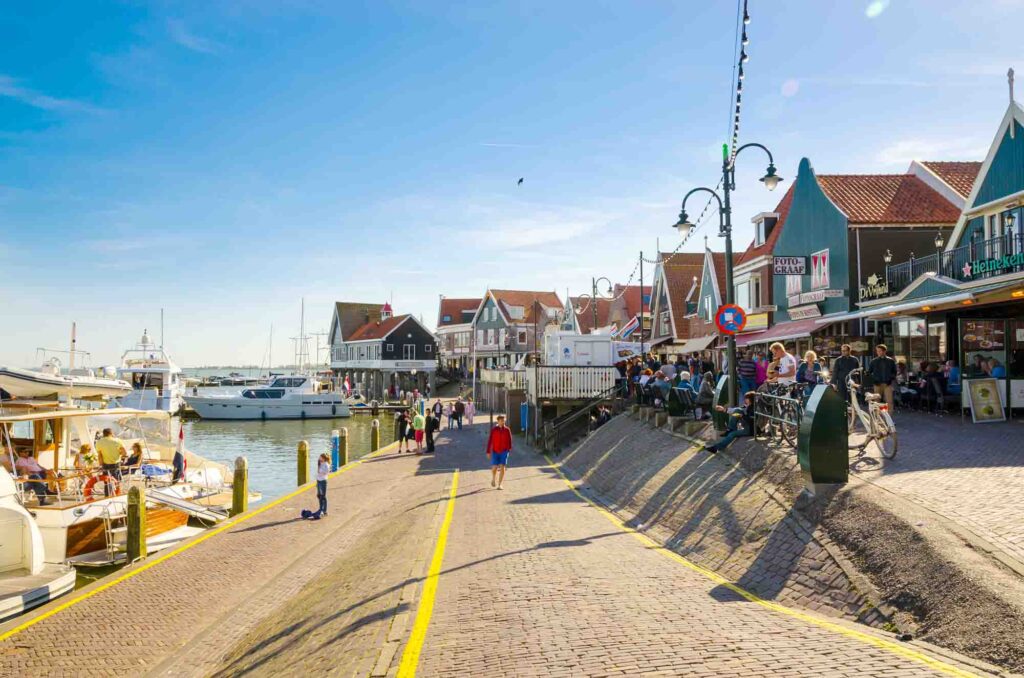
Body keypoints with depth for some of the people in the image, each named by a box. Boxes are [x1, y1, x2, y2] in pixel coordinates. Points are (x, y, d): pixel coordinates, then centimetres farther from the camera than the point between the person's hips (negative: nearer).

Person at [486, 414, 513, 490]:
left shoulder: (507, 430, -1)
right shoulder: (493, 430, -4)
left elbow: (509, 440, 4)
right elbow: (490, 441, -3)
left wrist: (509, 448, -8)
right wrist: (488, 452, -5)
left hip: (504, 451, 0)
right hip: (495, 451, 0)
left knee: (502, 468, -8)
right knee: (494, 468, 1)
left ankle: (499, 485, -1)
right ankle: (493, 479, 34)